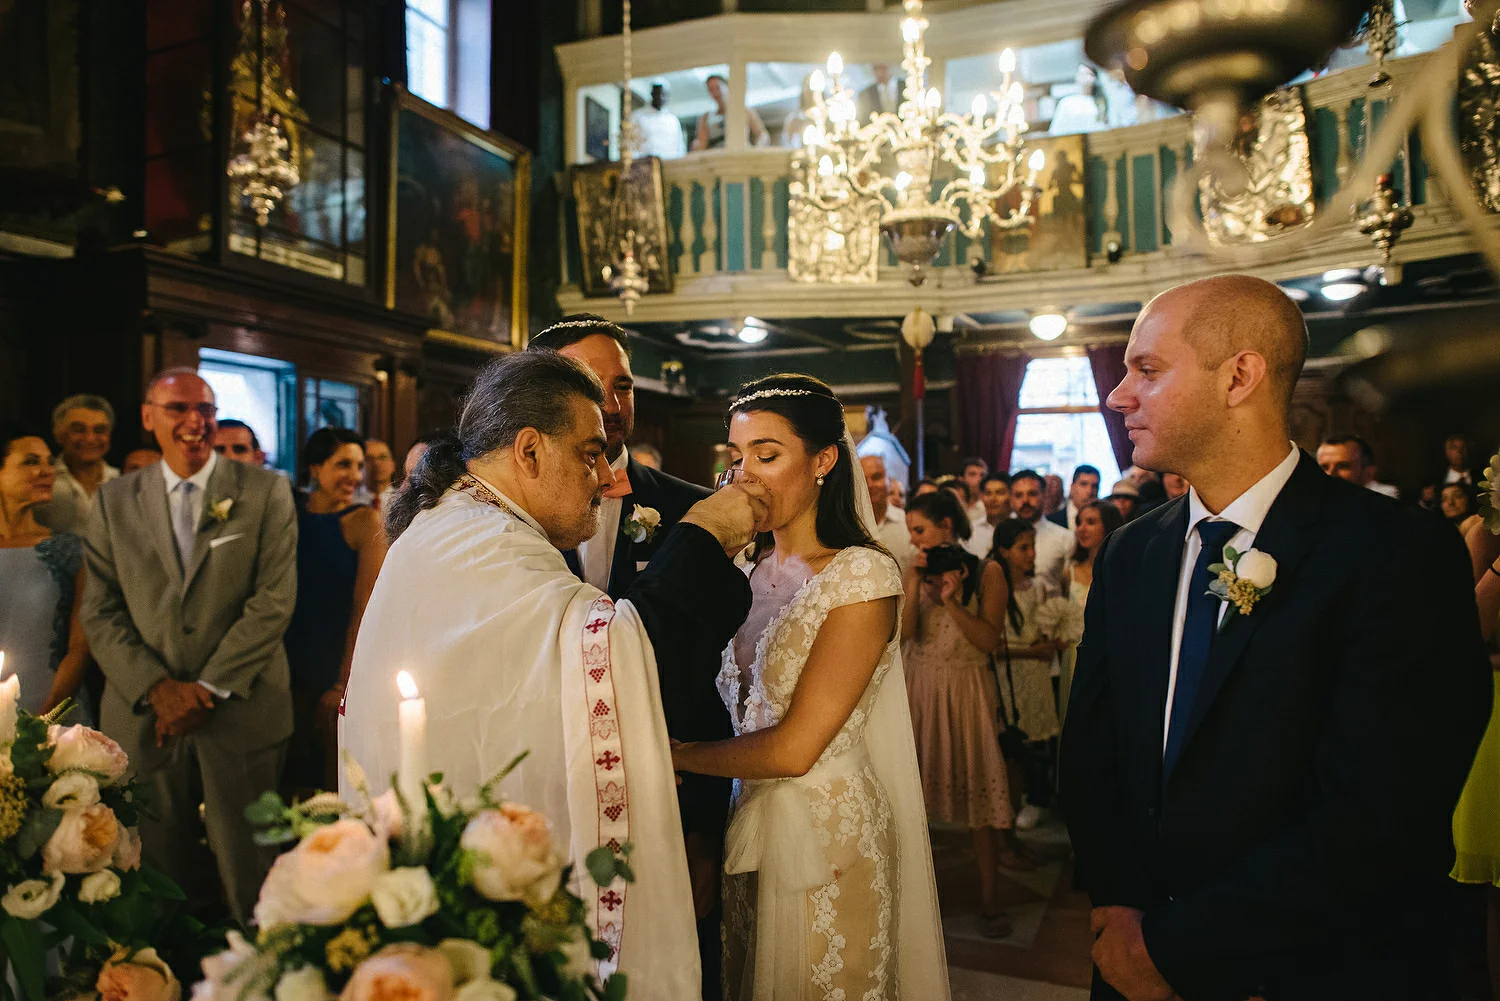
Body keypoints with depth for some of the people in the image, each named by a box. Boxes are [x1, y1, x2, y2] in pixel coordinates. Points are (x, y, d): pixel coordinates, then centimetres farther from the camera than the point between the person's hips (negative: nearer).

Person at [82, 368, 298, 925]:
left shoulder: (266, 492, -1)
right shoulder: (113, 502, 7)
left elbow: (274, 600, -7)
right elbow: (100, 612, 3)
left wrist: (209, 689, -12)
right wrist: (158, 689, -10)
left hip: (241, 712, -2)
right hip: (145, 713, 2)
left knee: (248, 873, 7)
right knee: (164, 868, 13)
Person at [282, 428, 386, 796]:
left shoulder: (364, 521, -8)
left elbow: (364, 609, -11)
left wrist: (344, 684, -13)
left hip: (337, 671, -4)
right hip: (290, 666, 4)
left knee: (335, 781, 3)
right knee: (291, 777, 13)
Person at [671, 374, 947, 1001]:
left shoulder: (864, 576, -18)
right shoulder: (749, 569, 4)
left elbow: (795, 747, -20)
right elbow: (734, 704, 6)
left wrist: (674, 756, -9)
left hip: (829, 837, -6)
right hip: (747, 825, 6)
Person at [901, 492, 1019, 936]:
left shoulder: (986, 572, -4)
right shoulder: (913, 573, 5)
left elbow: (990, 640, -11)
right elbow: (903, 632, -7)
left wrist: (952, 601, -18)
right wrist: (916, 585, -15)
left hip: (964, 688, -3)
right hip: (919, 687, 3)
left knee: (977, 786, -1)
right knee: (919, 783, 7)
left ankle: (990, 898, 8)